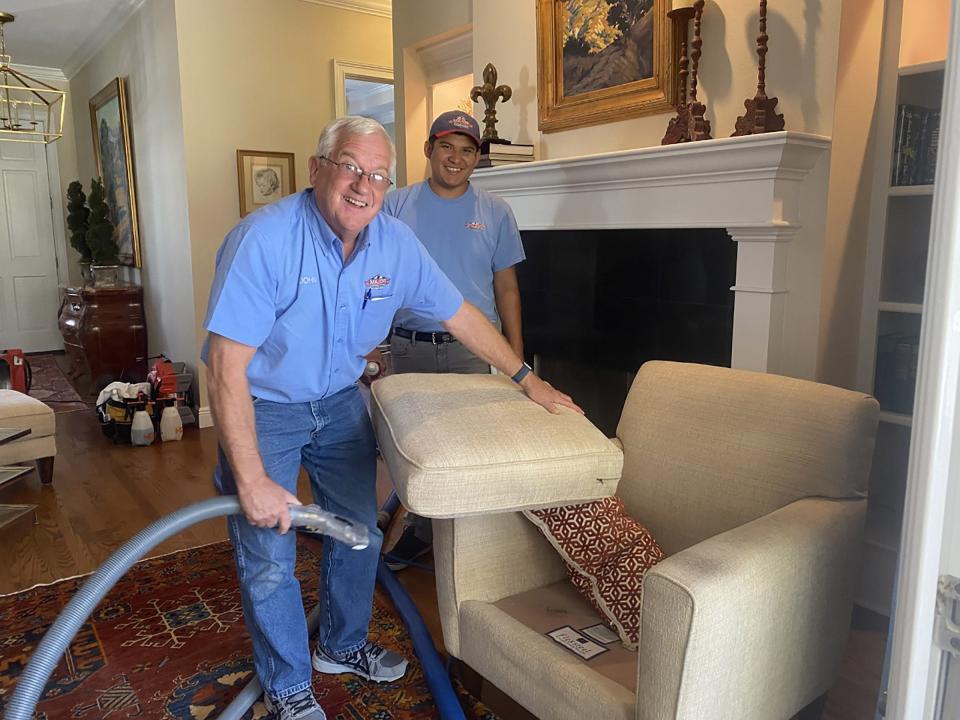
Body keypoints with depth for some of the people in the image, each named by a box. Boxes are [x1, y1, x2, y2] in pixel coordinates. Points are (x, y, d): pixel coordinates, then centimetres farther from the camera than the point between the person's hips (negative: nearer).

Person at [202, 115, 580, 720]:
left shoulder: (396, 242, -12)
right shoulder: (263, 239, -28)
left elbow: (459, 313, 0)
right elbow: (227, 368, -30)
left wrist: (527, 380, 4)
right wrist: (253, 481, -31)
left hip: (340, 403, 5)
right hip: (262, 407, -5)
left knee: (360, 531, 14)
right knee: (269, 560, 0)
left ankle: (343, 646, 41)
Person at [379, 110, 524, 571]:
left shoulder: (495, 212, 4)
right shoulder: (397, 206, 3)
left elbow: (506, 287, 5)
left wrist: (517, 359, 1)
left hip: (472, 350, -1)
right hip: (410, 347, 1)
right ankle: (420, 528, 31)